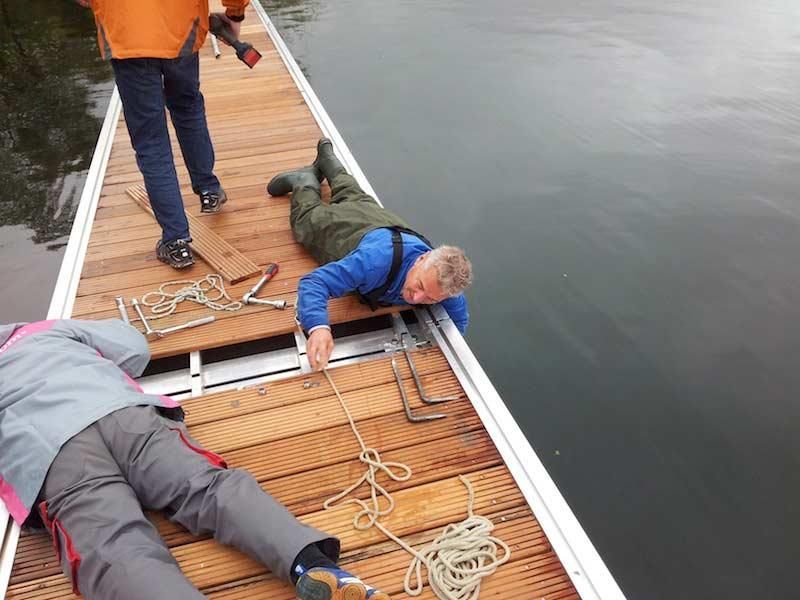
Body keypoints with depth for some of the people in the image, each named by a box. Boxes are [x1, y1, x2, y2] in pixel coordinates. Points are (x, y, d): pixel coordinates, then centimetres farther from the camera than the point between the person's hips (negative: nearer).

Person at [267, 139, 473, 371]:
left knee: (353, 197, 39)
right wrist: (319, 327, -72)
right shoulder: (378, 258, -55)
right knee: (306, 215, 34)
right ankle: (304, 178, 54)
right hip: (337, 225, -4)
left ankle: (327, 154, 61)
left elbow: (459, 320, -17)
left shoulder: (445, 284, -40)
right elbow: (313, 282, -55)